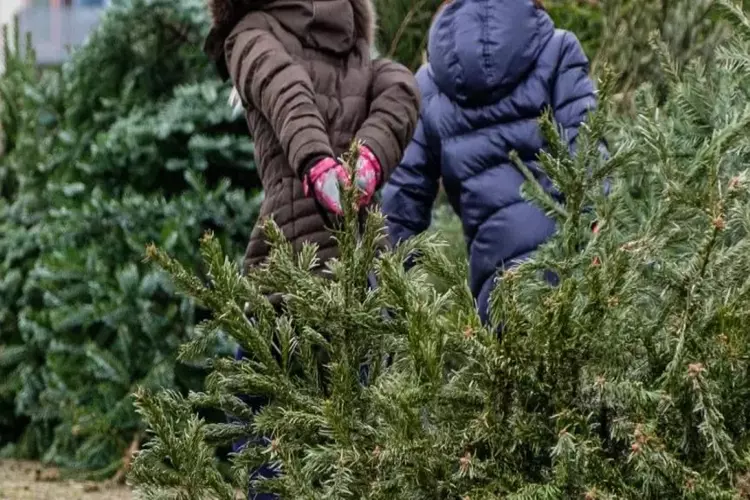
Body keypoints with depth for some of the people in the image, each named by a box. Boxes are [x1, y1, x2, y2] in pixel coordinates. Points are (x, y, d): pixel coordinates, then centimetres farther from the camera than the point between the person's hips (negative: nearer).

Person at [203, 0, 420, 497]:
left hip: (297, 246, -5)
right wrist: (369, 161, -12)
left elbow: (287, 94, -10)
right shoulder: (359, 50, 26)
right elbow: (400, 93, 5)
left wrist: (317, 164, -27)